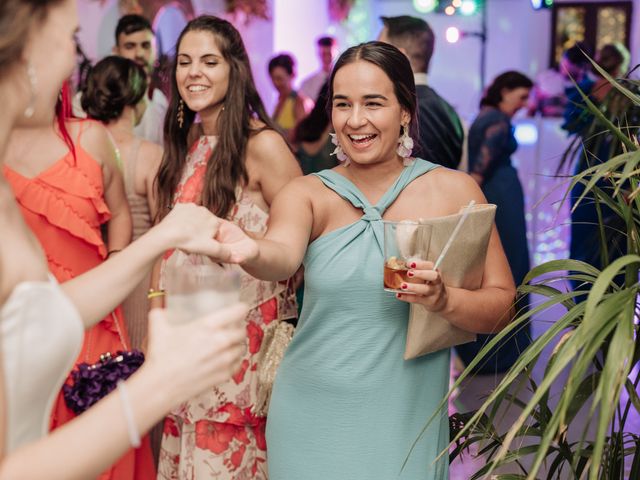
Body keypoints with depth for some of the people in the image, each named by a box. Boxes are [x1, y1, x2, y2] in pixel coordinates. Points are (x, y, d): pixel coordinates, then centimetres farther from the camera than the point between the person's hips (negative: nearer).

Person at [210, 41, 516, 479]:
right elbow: (283, 256, -21)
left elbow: (503, 307, -3)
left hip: (405, 424, -1)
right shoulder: (307, 193, 0)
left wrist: (444, 300, -23)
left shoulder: (454, 191, -2)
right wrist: (250, 251, -43)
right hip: (312, 421, 1)